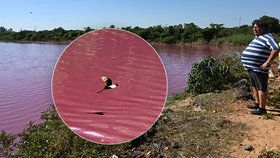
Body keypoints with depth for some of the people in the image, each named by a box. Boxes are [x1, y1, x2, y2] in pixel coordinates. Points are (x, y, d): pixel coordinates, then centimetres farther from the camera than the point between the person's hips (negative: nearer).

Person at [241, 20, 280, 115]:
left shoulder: (267, 37, -12)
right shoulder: (257, 38, 19)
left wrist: (267, 62, -25)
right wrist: (247, 62, 23)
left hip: (258, 69, -10)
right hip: (252, 68, 10)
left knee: (261, 88, -4)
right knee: (255, 86, 19)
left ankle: (262, 108, 2)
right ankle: (257, 104, 32)